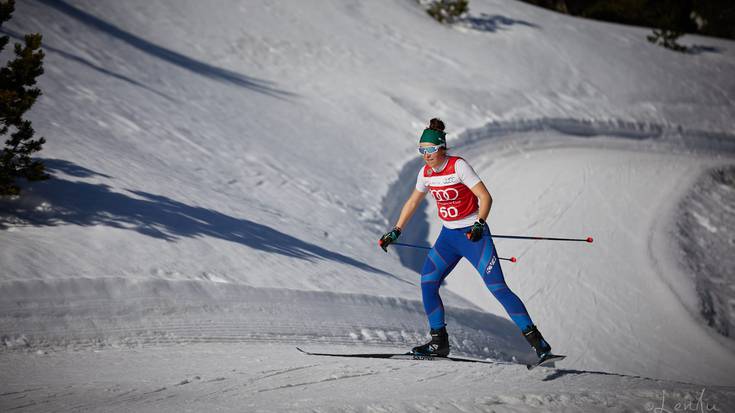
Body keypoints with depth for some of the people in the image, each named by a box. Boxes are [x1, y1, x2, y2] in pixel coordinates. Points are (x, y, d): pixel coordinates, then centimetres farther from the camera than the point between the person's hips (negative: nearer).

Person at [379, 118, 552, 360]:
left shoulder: (458, 166, -17)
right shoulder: (426, 173, 2)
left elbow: (485, 197, -19)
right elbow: (412, 203, 18)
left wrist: (479, 225, -33)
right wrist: (395, 232, 16)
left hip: (473, 235, -7)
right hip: (448, 236, 7)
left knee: (497, 287, -13)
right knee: (427, 283, -4)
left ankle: (535, 340, -9)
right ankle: (439, 343, 6)